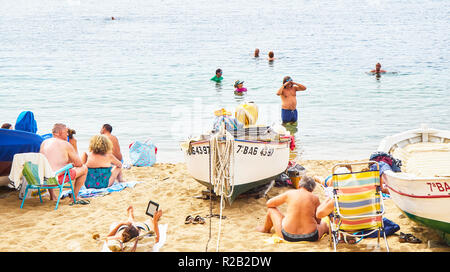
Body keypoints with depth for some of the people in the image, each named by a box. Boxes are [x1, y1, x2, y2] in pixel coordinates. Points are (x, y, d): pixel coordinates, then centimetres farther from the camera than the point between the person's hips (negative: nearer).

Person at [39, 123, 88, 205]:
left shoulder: (44, 142, 9)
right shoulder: (66, 145, -7)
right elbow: (79, 163, -3)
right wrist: (72, 164, 22)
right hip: (58, 178, -6)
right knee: (84, 168, 11)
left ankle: (52, 196, 39)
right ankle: (74, 198, 17)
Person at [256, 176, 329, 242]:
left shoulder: (289, 193, 1)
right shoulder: (315, 198, 1)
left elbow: (269, 203, 12)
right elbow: (318, 221, 8)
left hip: (288, 236, 0)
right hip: (310, 237, 0)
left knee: (271, 209, 25)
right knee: (323, 224, 33)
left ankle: (266, 229, 52)